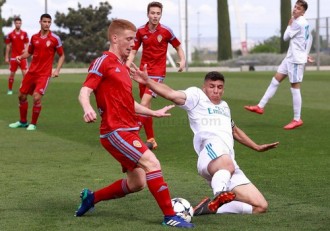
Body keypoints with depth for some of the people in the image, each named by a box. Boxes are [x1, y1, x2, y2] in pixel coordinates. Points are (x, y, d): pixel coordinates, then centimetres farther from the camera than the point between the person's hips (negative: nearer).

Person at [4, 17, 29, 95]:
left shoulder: (24, 34, 3)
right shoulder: (10, 34, 1)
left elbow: (27, 44, 8)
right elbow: (8, 46, 6)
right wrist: (6, 57, 5)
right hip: (14, 57, 0)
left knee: (25, 72, -9)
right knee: (12, 73, 4)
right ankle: (10, 90, 16)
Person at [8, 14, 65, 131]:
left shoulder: (55, 39, -6)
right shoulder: (34, 37, 5)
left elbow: (62, 55, 2)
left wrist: (57, 70, -10)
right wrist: (21, 56, -4)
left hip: (44, 74, -5)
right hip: (31, 72, 5)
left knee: (36, 97, -16)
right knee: (22, 95, 9)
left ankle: (33, 124, 4)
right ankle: (23, 121, 29)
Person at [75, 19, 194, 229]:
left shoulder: (124, 67, 19)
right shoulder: (104, 62, -7)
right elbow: (85, 92, -15)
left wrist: (154, 113, 33)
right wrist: (88, 108, -36)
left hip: (129, 131, 10)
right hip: (116, 132, -10)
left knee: (136, 183, 10)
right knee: (152, 163, -20)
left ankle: (91, 197, 27)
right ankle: (170, 216, -17)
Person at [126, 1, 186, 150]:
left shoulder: (166, 31, -5)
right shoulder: (141, 31, 2)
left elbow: (178, 47, 8)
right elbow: (133, 51, 10)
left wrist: (182, 61, -9)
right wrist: (127, 66, -5)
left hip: (157, 72, -4)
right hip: (144, 71, 4)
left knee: (145, 102, -21)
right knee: (146, 106, 8)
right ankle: (151, 140, 18)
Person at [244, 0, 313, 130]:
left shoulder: (298, 23, -17)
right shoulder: (304, 23, 12)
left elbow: (286, 37, -9)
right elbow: (309, 39, 20)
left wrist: (289, 25, 5)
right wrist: (306, 54, 21)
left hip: (297, 60, -10)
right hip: (290, 57, 10)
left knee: (295, 87, -5)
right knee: (275, 80, 11)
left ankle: (297, 119, 1)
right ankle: (260, 107, 14)